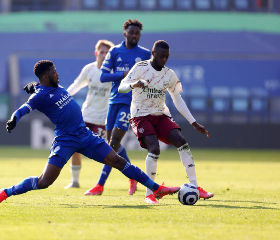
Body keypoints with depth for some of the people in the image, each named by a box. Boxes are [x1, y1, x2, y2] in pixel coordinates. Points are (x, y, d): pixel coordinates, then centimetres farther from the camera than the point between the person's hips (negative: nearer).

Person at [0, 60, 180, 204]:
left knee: (118, 161, 6)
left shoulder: (56, 87, 10)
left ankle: (157, 189, 12)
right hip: (65, 140, -7)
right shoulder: (41, 95, -14)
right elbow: (24, 109, -30)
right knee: (44, 182, -16)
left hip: (84, 135, 8)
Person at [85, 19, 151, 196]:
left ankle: (100, 185, -13)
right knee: (111, 141, 7)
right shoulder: (115, 52, 6)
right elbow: (103, 76, -1)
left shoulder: (145, 54, 4)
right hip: (115, 100, 4)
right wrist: (123, 74, -13)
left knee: (114, 140, -13)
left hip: (131, 101, -4)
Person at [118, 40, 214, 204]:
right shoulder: (140, 68, -8)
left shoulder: (170, 75, 4)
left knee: (182, 141, -16)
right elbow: (121, 87, -14)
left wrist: (194, 123, 6)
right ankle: (149, 194, -15)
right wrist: (134, 85, -38)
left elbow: (178, 100, 11)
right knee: (154, 148, -26)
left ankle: (195, 187, -12)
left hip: (161, 115, 5)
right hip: (141, 116, -5)